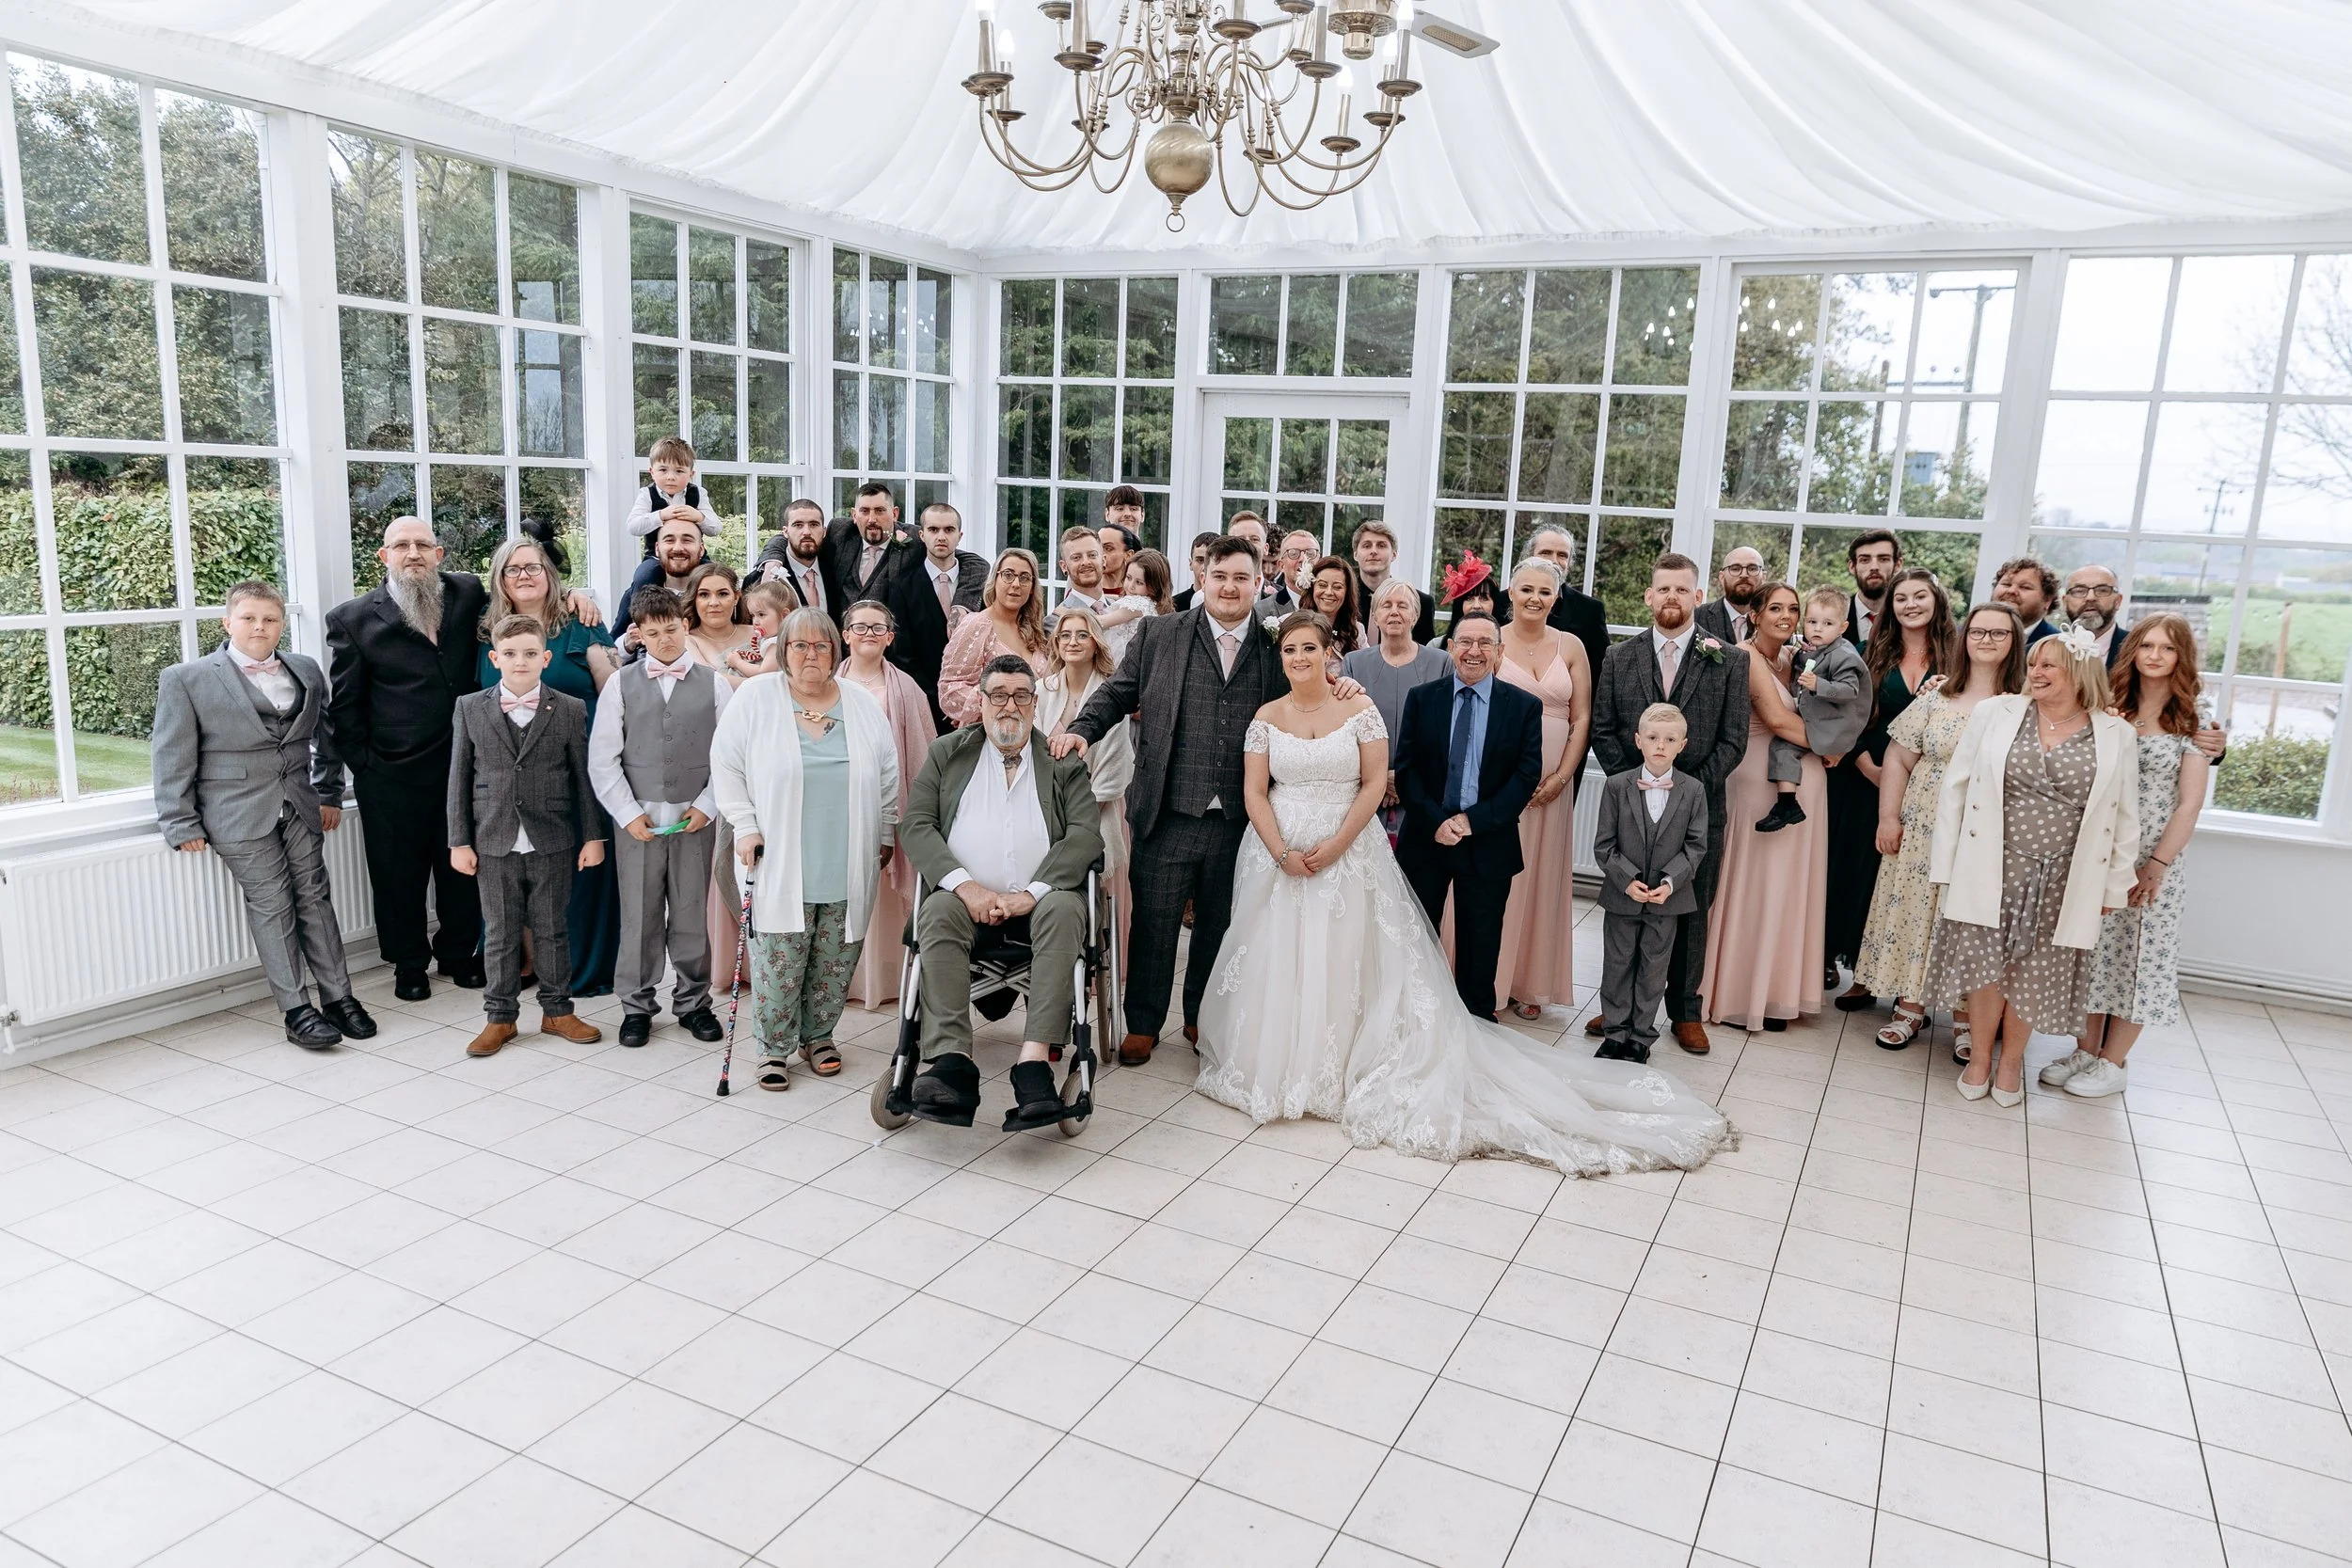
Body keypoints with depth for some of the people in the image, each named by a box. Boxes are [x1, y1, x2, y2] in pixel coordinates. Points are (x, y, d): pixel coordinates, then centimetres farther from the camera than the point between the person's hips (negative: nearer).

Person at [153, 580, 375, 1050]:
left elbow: (324, 738, 19)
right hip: (239, 814, -4)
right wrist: (182, 825, -6)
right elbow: (173, 759, -4)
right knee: (271, 907, -3)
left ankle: (338, 996, 13)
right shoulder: (187, 680, -4)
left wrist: (330, 795, 14)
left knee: (315, 898, 6)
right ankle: (296, 1010, 2)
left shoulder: (306, 672, 9)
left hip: (300, 809, 4)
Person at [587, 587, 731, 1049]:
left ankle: (693, 1002, 20)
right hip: (636, 820, 0)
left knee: (692, 915, 6)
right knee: (639, 916, 5)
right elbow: (602, 759, 2)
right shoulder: (621, 684, 4)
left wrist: (707, 805, -6)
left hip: (696, 819, 0)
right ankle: (636, 1006, 18)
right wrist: (628, 814, -5)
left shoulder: (714, 683, 4)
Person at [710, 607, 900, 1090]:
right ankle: (775, 1046, 18)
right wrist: (745, 827, -6)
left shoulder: (863, 704, 7)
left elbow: (888, 775, 13)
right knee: (778, 962, 0)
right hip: (780, 865, -2)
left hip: (848, 868, 3)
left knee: (836, 961, 9)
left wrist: (884, 835, 11)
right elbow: (726, 767, 1)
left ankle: (818, 1036, 29)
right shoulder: (754, 697, -1)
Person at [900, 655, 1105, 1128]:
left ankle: (1036, 1058, -41)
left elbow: (1086, 833, -1)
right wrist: (965, 885, -13)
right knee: (937, 913, -31)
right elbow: (916, 824, 5)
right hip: (968, 895, 1)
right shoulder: (947, 753, 16)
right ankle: (951, 1063, -40)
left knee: (1064, 910, -33)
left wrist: (1033, 892, -16)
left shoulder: (1063, 762, 12)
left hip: (1040, 899, 0)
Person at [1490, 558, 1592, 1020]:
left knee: (1544, 877, 8)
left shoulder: (1571, 647, 7)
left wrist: (1560, 778, -5)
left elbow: (1581, 719, 5)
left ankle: (1531, 983, 19)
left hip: (1553, 782, 3)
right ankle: (1486, 979, 11)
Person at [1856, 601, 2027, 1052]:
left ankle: (1965, 1016, 18)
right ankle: (1910, 1005, 19)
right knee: (1916, 913, 5)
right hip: (1925, 832, 1)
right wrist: (1888, 817, -1)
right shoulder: (1936, 698, 3)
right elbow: (1898, 761, 4)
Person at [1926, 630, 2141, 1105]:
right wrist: (1946, 863, 0)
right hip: (1993, 869, 0)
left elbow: (2125, 818, 5)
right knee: (1985, 964, 2)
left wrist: (2115, 883, 5)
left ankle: (2011, 1059, 29)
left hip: (2062, 880, 0)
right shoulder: (1995, 714, -1)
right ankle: (1981, 1052, 24)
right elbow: (1956, 788, 2)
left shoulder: (2116, 736, 0)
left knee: (2034, 973, 8)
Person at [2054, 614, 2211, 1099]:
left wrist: (2156, 867, -12)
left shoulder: (2189, 726, -3)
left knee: (2139, 957, 3)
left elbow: (2189, 805, -6)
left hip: (2154, 864, -3)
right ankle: (2086, 1049, 21)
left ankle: (2111, 1062, 14)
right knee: (2094, 950, 9)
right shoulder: (2108, 712, 5)